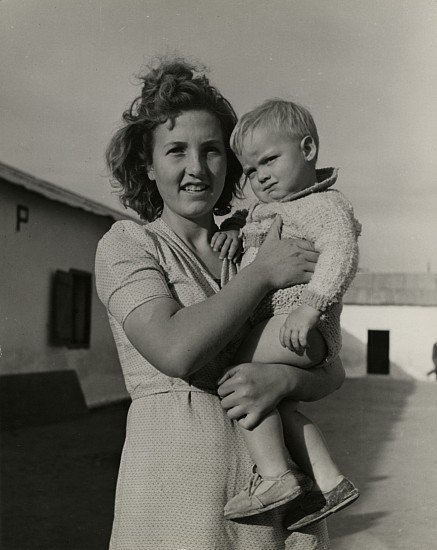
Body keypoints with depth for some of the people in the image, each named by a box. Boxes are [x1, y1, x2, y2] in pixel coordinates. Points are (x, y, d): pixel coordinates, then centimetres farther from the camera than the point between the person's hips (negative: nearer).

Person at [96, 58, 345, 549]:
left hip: (276, 482, 4)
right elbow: (176, 349, -18)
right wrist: (264, 273, -10)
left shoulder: (249, 247, 11)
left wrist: (282, 378, -15)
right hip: (177, 474, -4)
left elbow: (332, 372, 6)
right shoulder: (126, 243, -1)